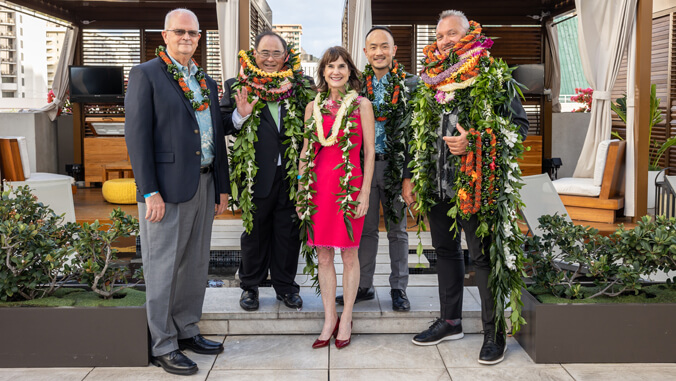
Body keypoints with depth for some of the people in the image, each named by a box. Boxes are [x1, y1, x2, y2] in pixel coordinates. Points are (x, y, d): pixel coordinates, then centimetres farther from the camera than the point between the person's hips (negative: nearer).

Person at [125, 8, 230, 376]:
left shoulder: (207, 82, 16)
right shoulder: (145, 75, -3)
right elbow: (137, 135, -11)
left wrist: (222, 187, 14)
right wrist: (150, 192, -17)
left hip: (203, 185, 7)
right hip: (167, 187, -7)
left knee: (196, 265, 14)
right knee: (164, 268, 0)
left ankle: (187, 331, 28)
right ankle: (162, 346, 11)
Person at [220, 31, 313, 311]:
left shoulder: (299, 88, 6)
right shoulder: (237, 87, 3)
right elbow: (222, 126, 0)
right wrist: (240, 116, -18)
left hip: (291, 174, 1)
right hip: (256, 174, -1)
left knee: (289, 232, 10)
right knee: (255, 231, 12)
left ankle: (286, 286, 26)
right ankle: (250, 286, 27)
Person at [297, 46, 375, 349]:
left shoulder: (361, 105, 1)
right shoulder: (314, 106, 10)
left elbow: (369, 152, -1)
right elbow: (306, 151, 13)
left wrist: (365, 192, -7)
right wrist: (301, 190, 8)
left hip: (349, 184, -3)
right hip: (318, 185, 3)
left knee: (348, 254, 6)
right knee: (323, 256, 7)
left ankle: (346, 318, 19)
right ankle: (329, 319, 19)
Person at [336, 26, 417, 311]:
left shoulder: (409, 84, 0)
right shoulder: (356, 85, 7)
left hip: (395, 165, -2)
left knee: (397, 230, 7)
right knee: (365, 229, 9)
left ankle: (399, 289, 17)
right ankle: (364, 286, 20)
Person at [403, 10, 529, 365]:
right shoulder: (430, 80, 11)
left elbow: (519, 123, -8)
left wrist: (475, 143, -20)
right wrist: (409, 175, 10)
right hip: (437, 183, 6)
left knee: (483, 255, -1)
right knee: (446, 250, 15)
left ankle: (494, 333, 12)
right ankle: (450, 321, 30)